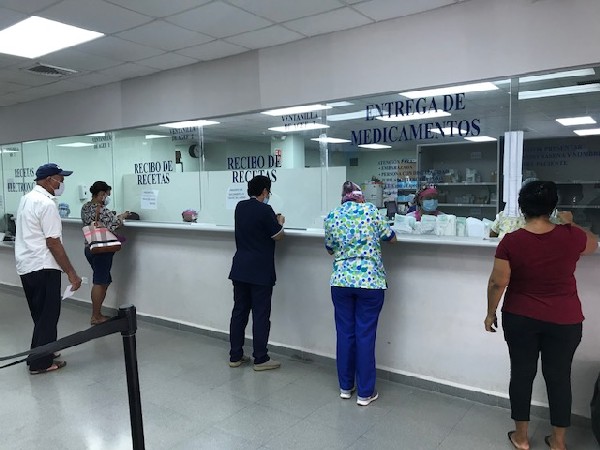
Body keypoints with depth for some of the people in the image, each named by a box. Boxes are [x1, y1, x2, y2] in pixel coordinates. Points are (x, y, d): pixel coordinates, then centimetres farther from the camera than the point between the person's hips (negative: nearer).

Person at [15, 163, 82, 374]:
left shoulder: (26, 198, 13)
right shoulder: (46, 204, -17)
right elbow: (53, 243, -20)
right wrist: (71, 273, -17)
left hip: (26, 265, 10)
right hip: (42, 267, -10)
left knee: (40, 314, 20)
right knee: (48, 315, 1)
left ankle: (41, 353, 30)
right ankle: (40, 362, 9)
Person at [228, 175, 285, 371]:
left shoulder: (240, 207, 7)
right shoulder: (265, 210, -15)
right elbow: (278, 236, -8)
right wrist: (280, 222, 10)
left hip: (240, 269, 7)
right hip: (260, 271, -7)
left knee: (239, 312, 11)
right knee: (260, 315, 2)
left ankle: (235, 356, 19)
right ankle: (260, 359, 10)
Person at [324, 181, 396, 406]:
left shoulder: (331, 217, 4)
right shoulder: (371, 210, -3)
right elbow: (391, 238, 8)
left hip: (341, 281, 3)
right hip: (370, 281, -2)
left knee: (345, 333, 13)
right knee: (365, 335, 4)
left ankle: (345, 387, 25)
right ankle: (365, 393, 13)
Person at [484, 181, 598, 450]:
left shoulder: (511, 241, -14)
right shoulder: (571, 236, -10)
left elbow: (498, 282, -11)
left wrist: (490, 313, 2)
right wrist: (569, 223, 29)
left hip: (519, 318, -1)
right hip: (564, 321, 1)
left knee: (521, 373, 12)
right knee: (559, 377, 13)